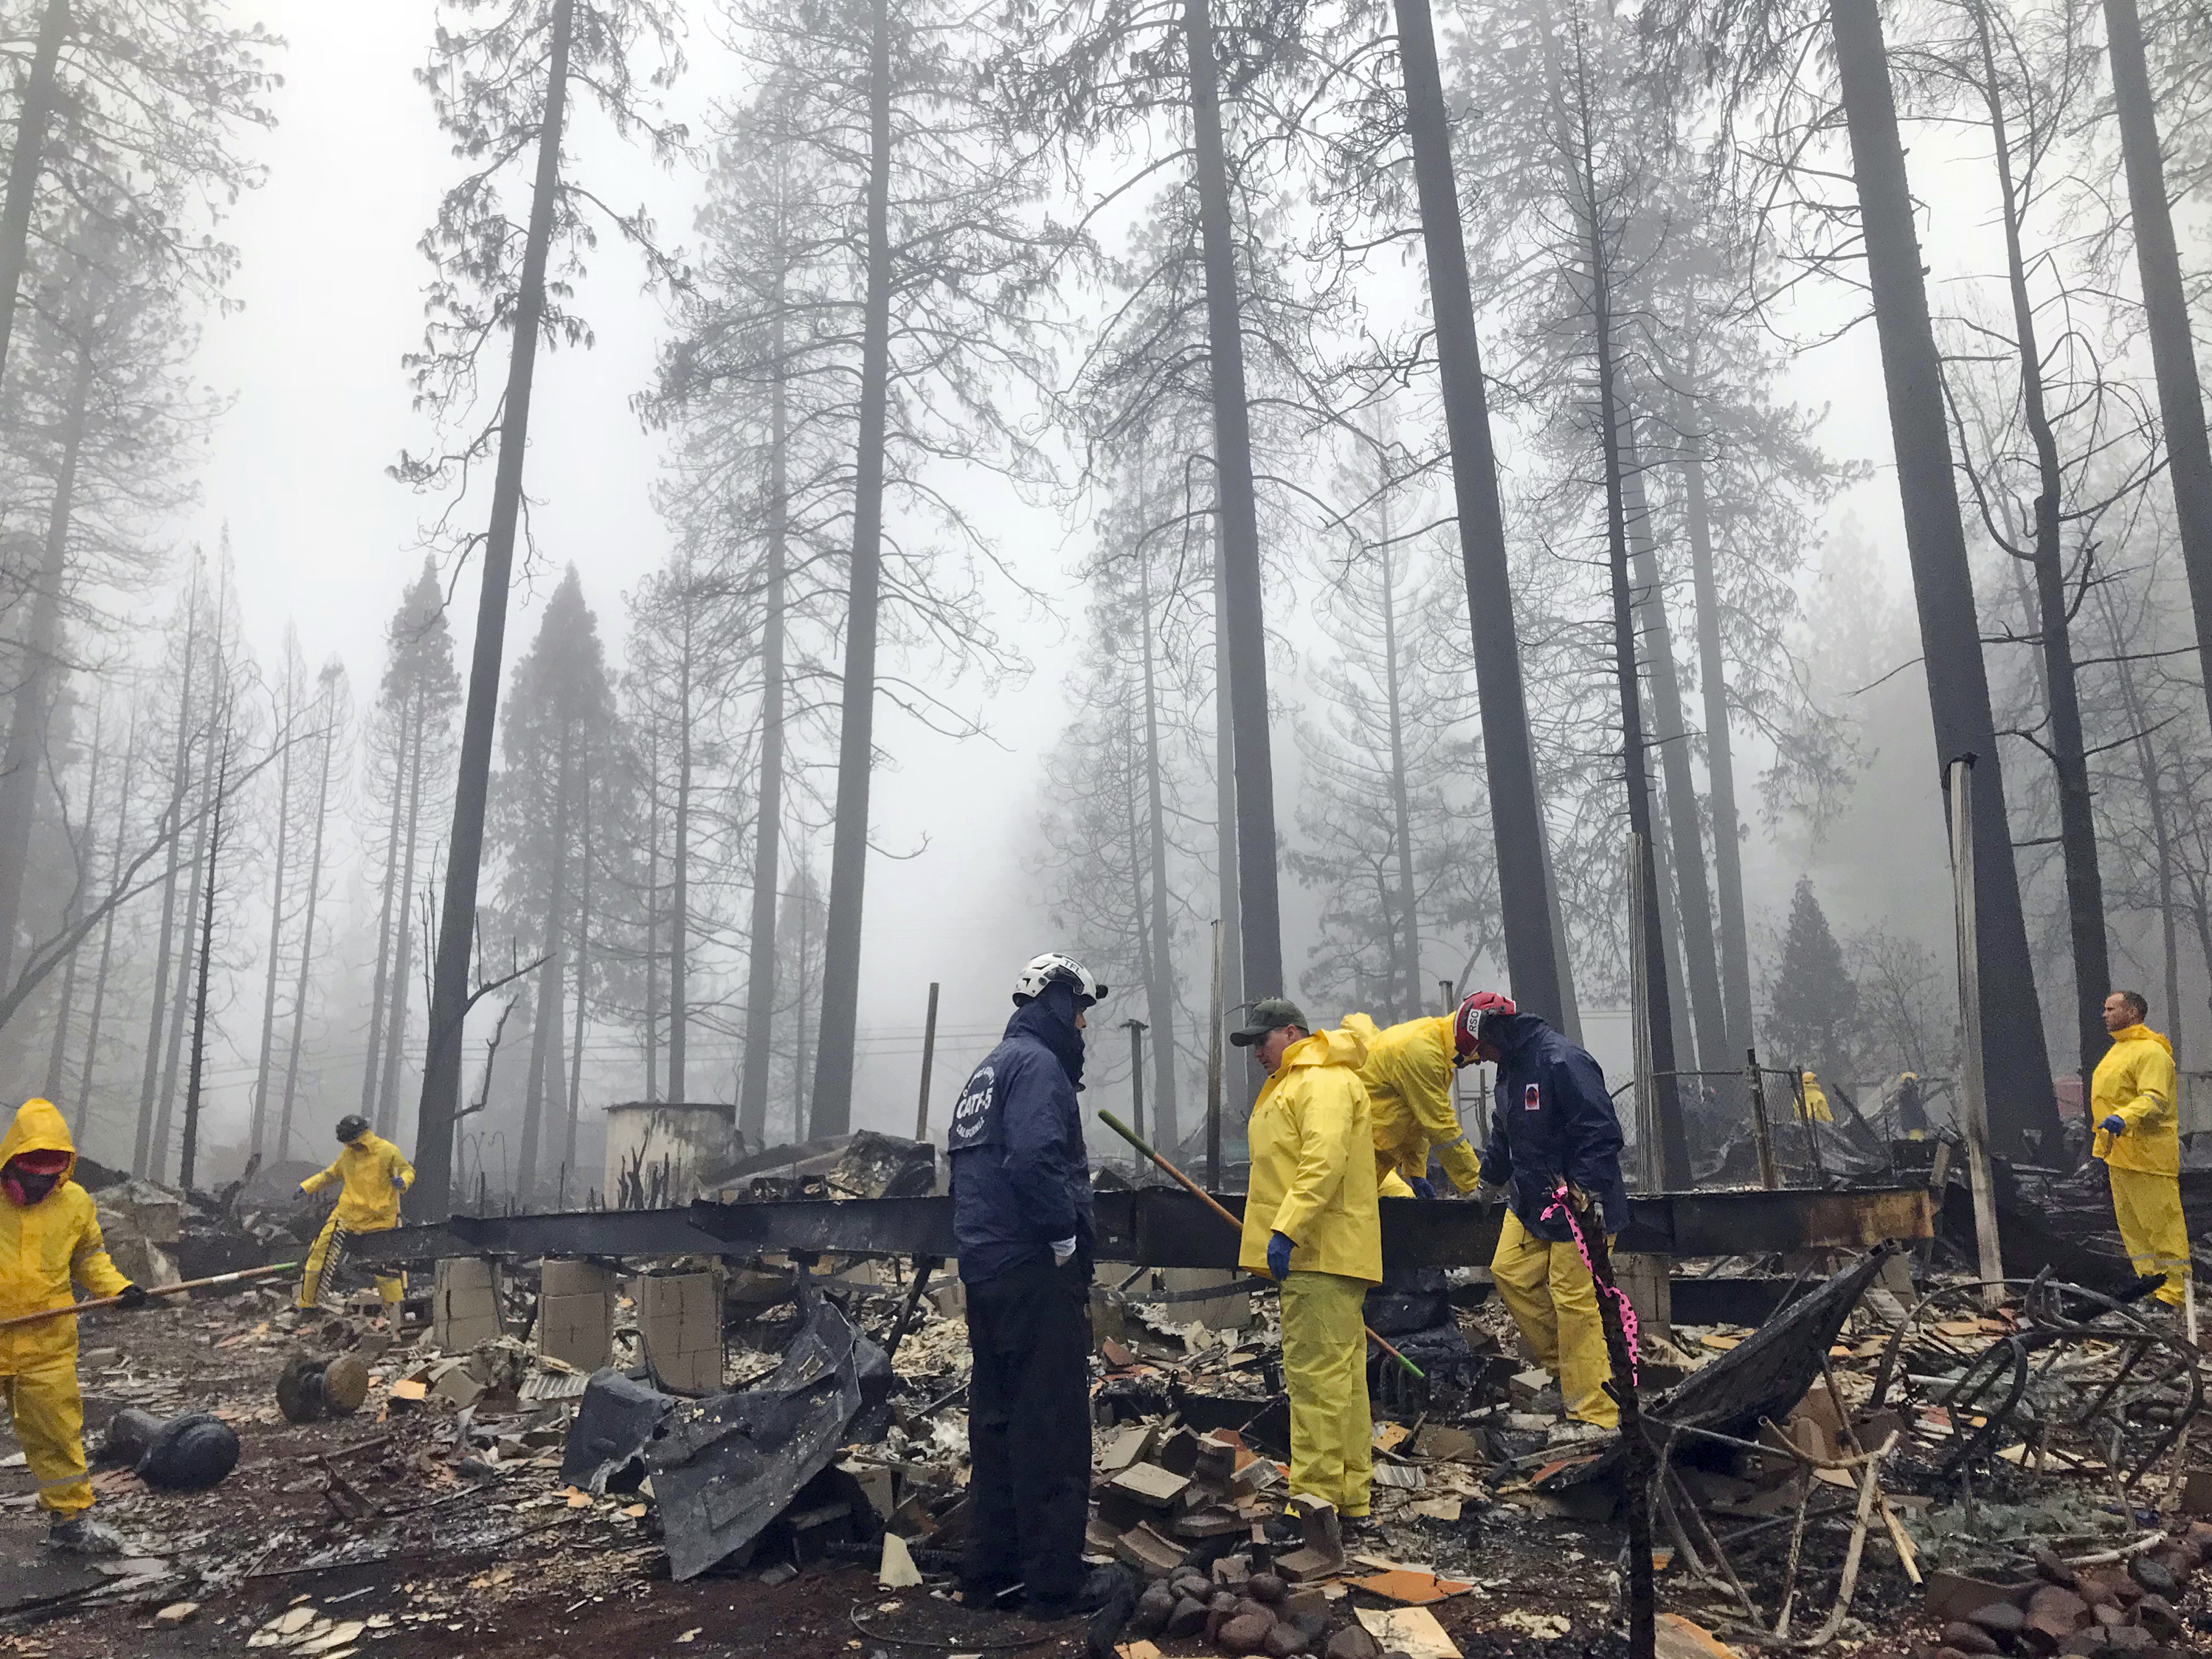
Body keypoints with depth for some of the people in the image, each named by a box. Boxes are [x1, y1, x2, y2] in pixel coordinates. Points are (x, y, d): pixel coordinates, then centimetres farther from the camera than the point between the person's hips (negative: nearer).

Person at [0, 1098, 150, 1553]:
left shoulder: (75, 1202, -1)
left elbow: (88, 1256, 14)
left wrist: (117, 1287, -1)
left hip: (47, 1341, 2)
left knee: (57, 1429, 8)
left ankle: (70, 1517, 18)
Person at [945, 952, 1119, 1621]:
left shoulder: (987, 1069, 18)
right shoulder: (1037, 1064, -12)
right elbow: (1034, 1160, -27)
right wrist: (1066, 1239, -16)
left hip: (986, 1271, 10)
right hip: (1036, 1273, -10)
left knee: (997, 1423, 14)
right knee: (1053, 1431, -2)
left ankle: (990, 1572, 22)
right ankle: (1055, 1582, 5)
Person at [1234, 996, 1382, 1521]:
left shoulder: (1325, 1081, -12)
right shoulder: (1290, 1084, 23)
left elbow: (1324, 1161, -25)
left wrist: (1286, 1229, -29)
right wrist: (1283, 1231, 25)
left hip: (1322, 1252, -11)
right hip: (1319, 1253, 11)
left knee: (1317, 1371, -8)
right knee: (1341, 1370, 14)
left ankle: (1315, 1496, -4)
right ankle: (1349, 1498, 21)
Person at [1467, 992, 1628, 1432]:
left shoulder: (1564, 1061, -20)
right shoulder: (1511, 1070, 12)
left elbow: (1602, 1132, -23)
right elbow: (1504, 1137, 27)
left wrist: (1585, 1191, -26)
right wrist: (1487, 1177, 33)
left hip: (1580, 1202, -10)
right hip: (1530, 1201, 10)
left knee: (1574, 1296, -8)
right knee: (1510, 1272, 9)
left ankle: (1595, 1414, 0)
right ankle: (1563, 1363, 23)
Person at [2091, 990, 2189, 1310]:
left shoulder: (2150, 1051, -14)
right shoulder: (2119, 1049, 18)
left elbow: (2154, 1099, -25)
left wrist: (2123, 1119, -39)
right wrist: (2105, 1130, 25)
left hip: (2147, 1152, -10)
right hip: (2119, 1151, 10)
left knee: (2161, 1221, -5)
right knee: (2130, 1222, 13)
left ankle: (2177, 1287, 1)